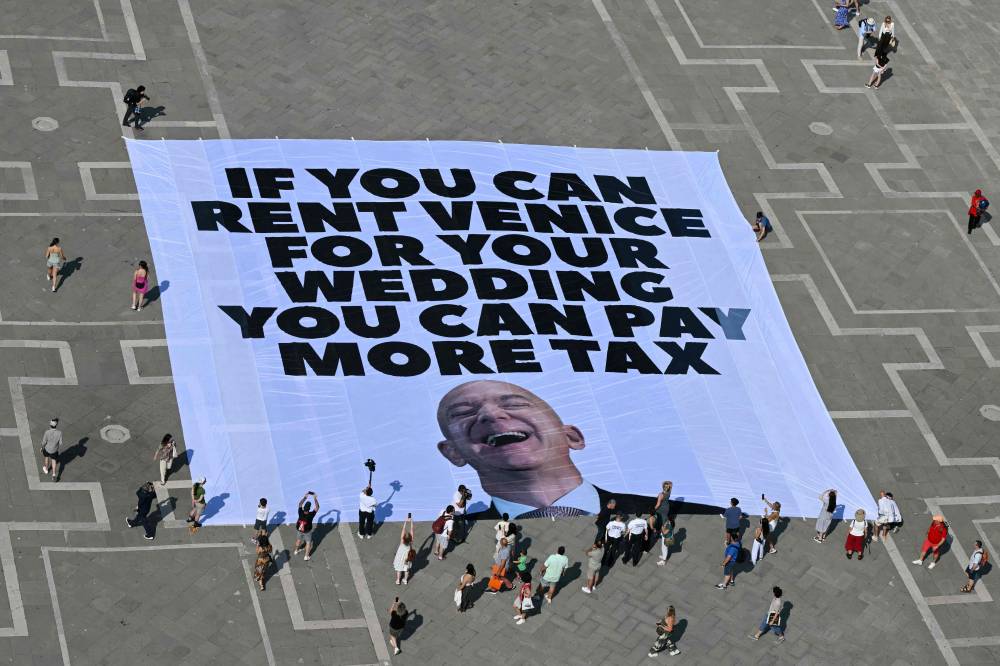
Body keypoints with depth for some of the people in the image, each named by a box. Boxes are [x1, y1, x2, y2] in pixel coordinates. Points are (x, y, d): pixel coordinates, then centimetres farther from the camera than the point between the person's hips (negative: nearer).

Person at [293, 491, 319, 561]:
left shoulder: (300, 512, -28)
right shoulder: (311, 515, -36)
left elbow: (300, 504, -10)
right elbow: (317, 507, -24)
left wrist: (305, 497, -4)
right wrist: (315, 499, -19)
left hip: (299, 530, 3)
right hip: (307, 531, -3)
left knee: (298, 540, 29)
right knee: (308, 543, 20)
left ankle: (296, 551, 53)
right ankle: (306, 556, 31)